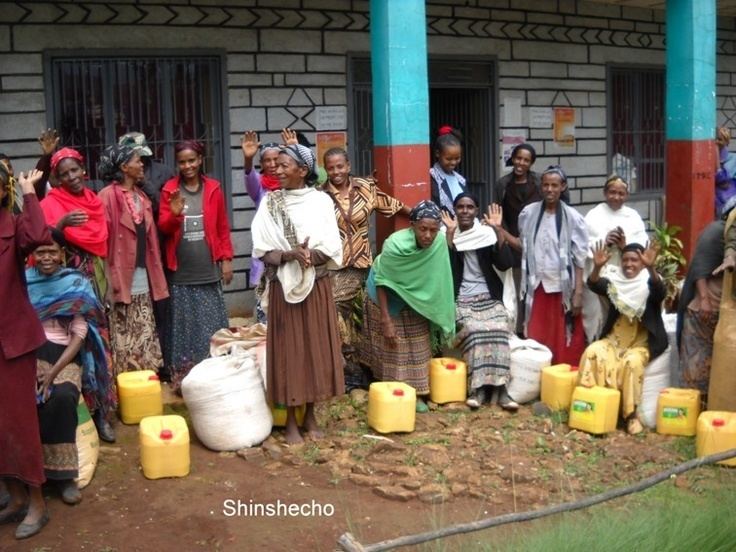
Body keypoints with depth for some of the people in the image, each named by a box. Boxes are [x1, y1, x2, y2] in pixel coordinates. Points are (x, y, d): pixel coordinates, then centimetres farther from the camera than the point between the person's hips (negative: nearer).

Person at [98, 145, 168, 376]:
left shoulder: (142, 197, 15)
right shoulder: (108, 196, -9)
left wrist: (154, 275, 12)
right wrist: (107, 276, -18)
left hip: (142, 277, 7)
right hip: (121, 277, -7)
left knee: (145, 340, 10)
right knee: (124, 341, -2)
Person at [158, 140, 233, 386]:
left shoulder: (213, 188, 4)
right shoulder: (169, 190, 2)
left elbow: (223, 228, 7)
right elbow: (163, 228, -1)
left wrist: (227, 259, 2)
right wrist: (174, 214, -21)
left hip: (208, 270, 1)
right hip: (180, 272, -1)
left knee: (211, 324, 6)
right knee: (184, 325, 4)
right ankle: (183, 377, 11)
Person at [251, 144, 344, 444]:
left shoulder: (321, 201, -1)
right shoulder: (269, 203, -1)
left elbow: (333, 249, -3)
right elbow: (262, 251, -5)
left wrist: (311, 255, -22)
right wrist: (290, 254, -21)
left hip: (317, 286, 1)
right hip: (284, 286, -1)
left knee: (316, 348, 7)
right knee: (288, 350, 2)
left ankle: (310, 416, 21)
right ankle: (291, 420, 14)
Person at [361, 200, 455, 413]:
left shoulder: (439, 242, -23)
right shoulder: (396, 245, -34)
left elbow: (437, 279, -8)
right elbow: (382, 283, -25)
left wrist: (440, 313, -3)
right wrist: (386, 320, -25)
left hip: (415, 300, 4)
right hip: (387, 296, -4)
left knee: (417, 346, 9)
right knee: (392, 346, 3)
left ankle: (415, 393, 21)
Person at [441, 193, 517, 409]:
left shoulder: (486, 233, 5)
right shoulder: (448, 235, 3)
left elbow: (505, 264, -6)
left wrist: (498, 231, -11)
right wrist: (450, 234, -17)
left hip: (489, 297, 1)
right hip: (461, 299, -1)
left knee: (498, 330, -26)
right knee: (472, 330, -29)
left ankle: (500, 387, -24)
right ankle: (478, 387, -22)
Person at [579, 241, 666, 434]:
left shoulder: (649, 283, -4)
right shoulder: (614, 280, 4)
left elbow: (660, 292, -28)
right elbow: (594, 285, -14)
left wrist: (650, 268, -46)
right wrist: (597, 267, -35)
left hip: (641, 343, -3)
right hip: (614, 339, 3)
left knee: (632, 362, -32)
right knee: (593, 352, -24)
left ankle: (632, 413, -20)